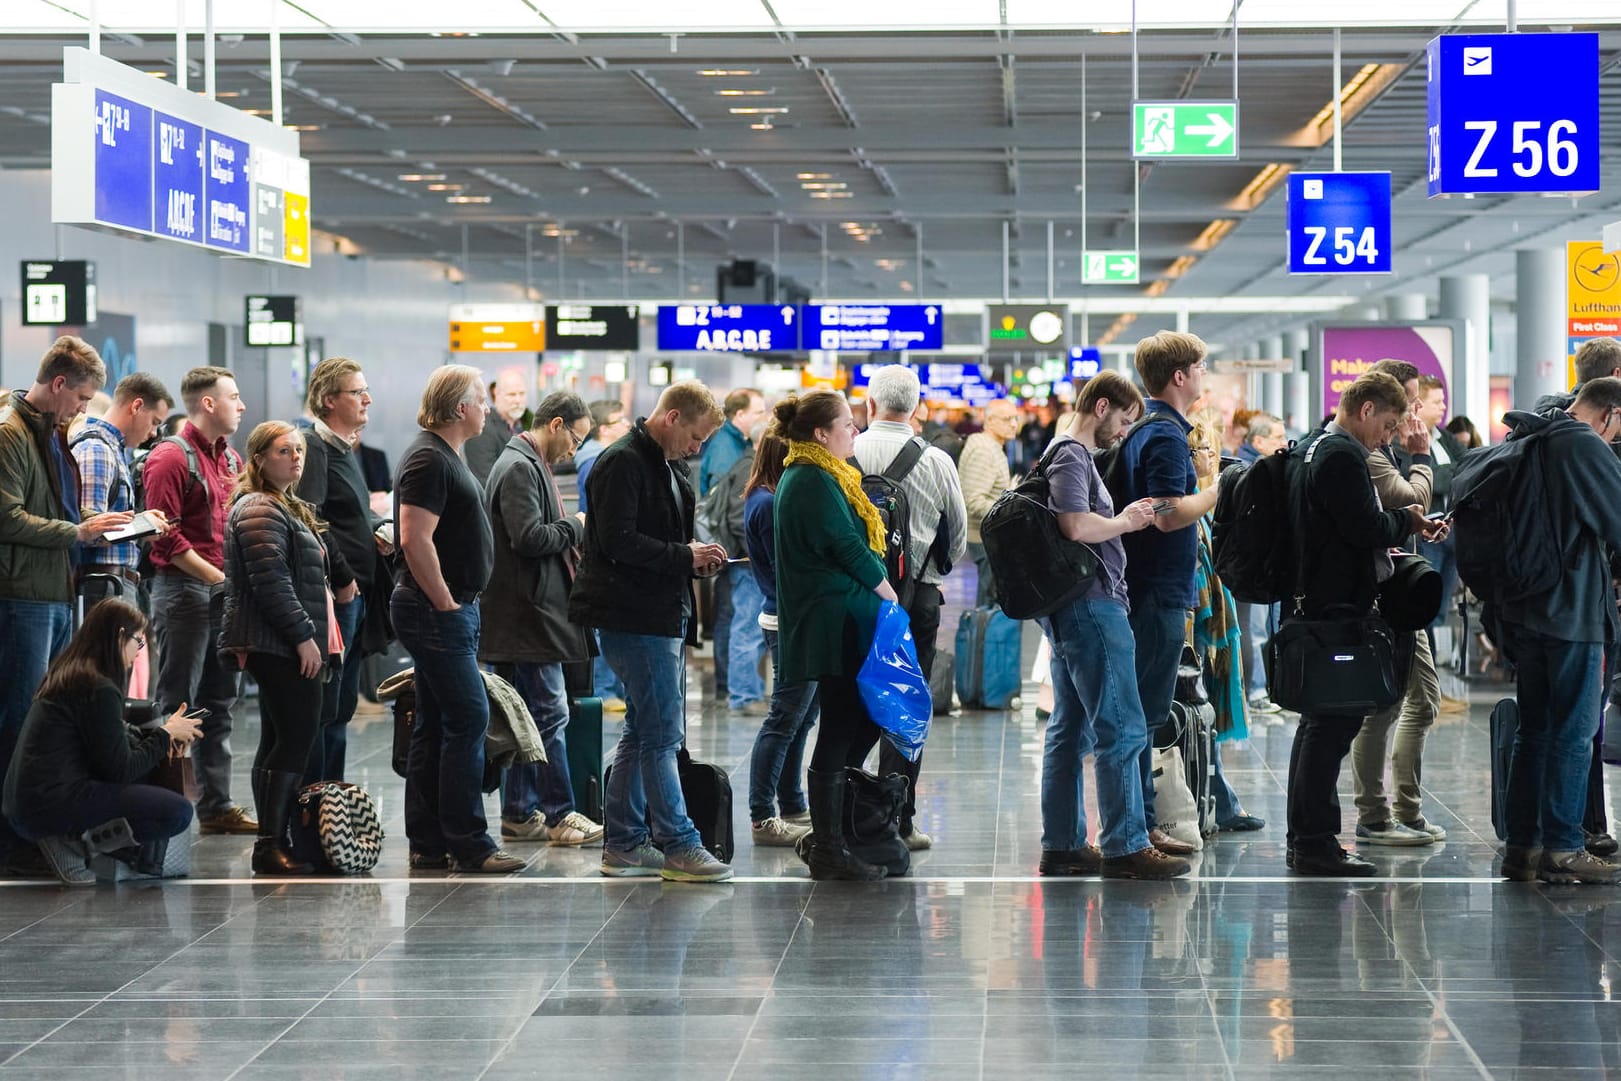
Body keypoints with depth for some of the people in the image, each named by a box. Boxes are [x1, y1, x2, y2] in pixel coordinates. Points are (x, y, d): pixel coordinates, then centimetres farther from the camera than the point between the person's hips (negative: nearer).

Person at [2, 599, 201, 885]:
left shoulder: (65, 674, 15)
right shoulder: (99, 690, -14)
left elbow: (109, 737, 25)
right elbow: (121, 769, -12)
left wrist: (155, 733, 10)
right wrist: (165, 734, 1)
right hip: (51, 804, -10)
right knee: (178, 812, -13)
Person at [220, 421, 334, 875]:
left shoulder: (287, 509, 23)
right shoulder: (259, 511, -11)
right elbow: (271, 582, -19)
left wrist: (313, 635, 24)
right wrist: (303, 635, -19)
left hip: (282, 646, 11)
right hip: (278, 645, -11)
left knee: (279, 738, 9)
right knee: (298, 735, -15)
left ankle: (272, 843, 11)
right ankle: (271, 844, -16)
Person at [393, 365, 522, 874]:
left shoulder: (446, 456, 18)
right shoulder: (428, 460, -15)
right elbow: (415, 539, -24)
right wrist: (446, 604, -19)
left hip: (450, 609, 11)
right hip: (437, 612, -11)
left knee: (436, 726, 11)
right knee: (469, 719, -10)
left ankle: (428, 846, 14)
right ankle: (468, 845, -8)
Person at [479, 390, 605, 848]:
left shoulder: (529, 465, 20)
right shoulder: (519, 468, -14)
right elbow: (529, 537, -23)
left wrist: (572, 534, 11)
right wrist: (575, 527, -10)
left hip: (527, 615, 11)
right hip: (527, 615, -11)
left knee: (526, 717, 12)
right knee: (549, 713, -8)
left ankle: (519, 815, 15)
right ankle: (559, 815, -5)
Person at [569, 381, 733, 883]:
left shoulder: (670, 467, 18)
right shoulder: (622, 463, -13)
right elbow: (618, 541, -21)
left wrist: (697, 560, 7)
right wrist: (683, 557, -17)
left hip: (664, 615, 10)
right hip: (634, 619, -10)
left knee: (644, 732, 13)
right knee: (662, 733, -9)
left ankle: (624, 843, 19)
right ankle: (678, 846, -6)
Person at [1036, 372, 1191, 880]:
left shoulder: (1073, 455, 21)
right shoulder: (1071, 456, -12)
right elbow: (1076, 525, -25)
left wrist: (1125, 518, 11)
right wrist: (1125, 521, -9)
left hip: (1072, 612, 11)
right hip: (1091, 605, -11)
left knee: (1071, 729, 11)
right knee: (1121, 729, -9)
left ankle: (1062, 845, 14)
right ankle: (1125, 847, -8)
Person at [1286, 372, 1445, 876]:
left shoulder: (1311, 448, 17)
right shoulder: (1343, 456, -16)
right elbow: (1365, 528, -21)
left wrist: (1399, 526, 13)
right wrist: (1406, 521, -3)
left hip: (1313, 602, 11)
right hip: (1340, 604, -11)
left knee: (1319, 720, 16)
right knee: (1334, 721, -8)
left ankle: (1303, 838, 20)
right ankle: (1316, 843, -8)